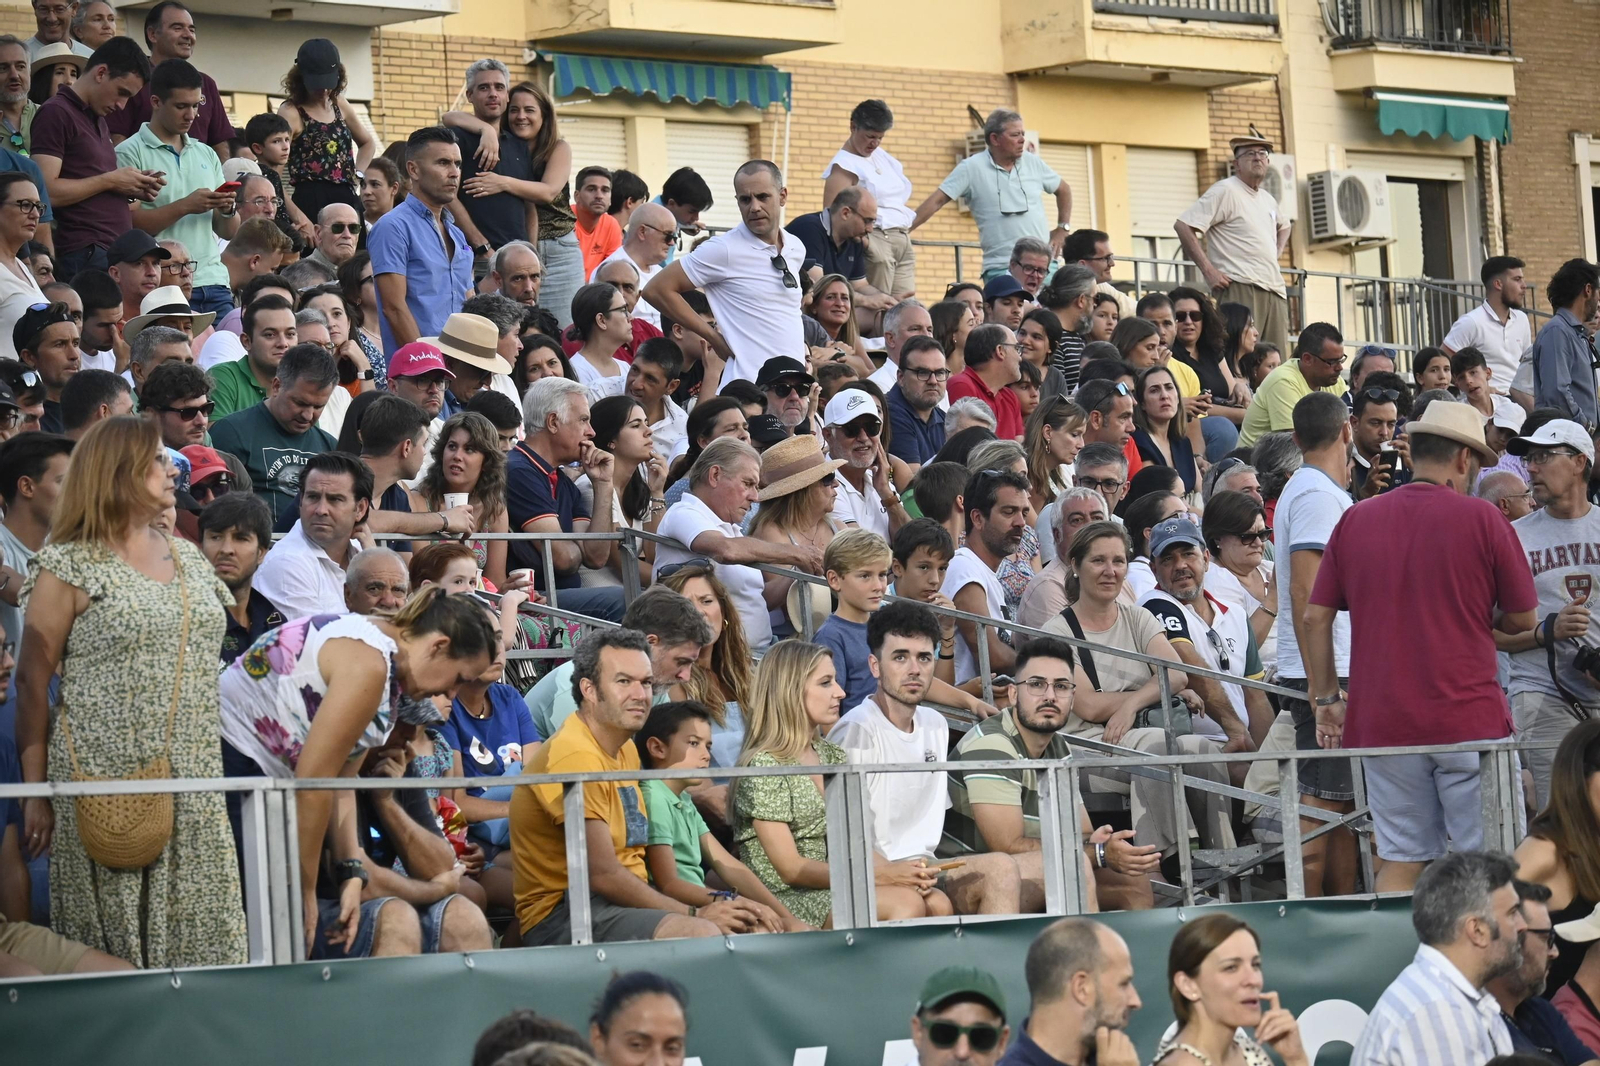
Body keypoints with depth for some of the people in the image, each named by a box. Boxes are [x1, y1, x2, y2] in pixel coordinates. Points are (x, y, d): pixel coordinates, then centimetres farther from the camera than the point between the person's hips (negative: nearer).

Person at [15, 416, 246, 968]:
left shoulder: (189, 559, 15)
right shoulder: (68, 567, -4)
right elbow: (32, 682, -4)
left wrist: (213, 768, 15)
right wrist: (34, 793, -7)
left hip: (194, 783, 5)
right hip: (104, 778, -5)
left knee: (203, 939, 1)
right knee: (113, 936, -3)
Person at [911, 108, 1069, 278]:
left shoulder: (1033, 163, 8)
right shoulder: (971, 168, -3)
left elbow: (1063, 190, 23)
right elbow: (937, 200, -5)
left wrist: (1062, 229, 13)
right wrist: (902, 231, -13)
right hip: (1001, 269, -3)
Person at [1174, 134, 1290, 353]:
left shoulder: (1268, 199, 21)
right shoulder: (1225, 191, -3)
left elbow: (1283, 226, 45)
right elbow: (1183, 226, -11)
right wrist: (1208, 270, -15)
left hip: (1274, 291, 8)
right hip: (1240, 287, -8)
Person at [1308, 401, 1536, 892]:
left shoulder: (1356, 520, 5)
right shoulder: (1480, 518, -5)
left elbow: (1315, 618, 6)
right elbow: (1522, 620, 1)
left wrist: (1326, 699, 14)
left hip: (1381, 719, 3)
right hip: (1470, 719, -3)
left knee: (1401, 861, 7)